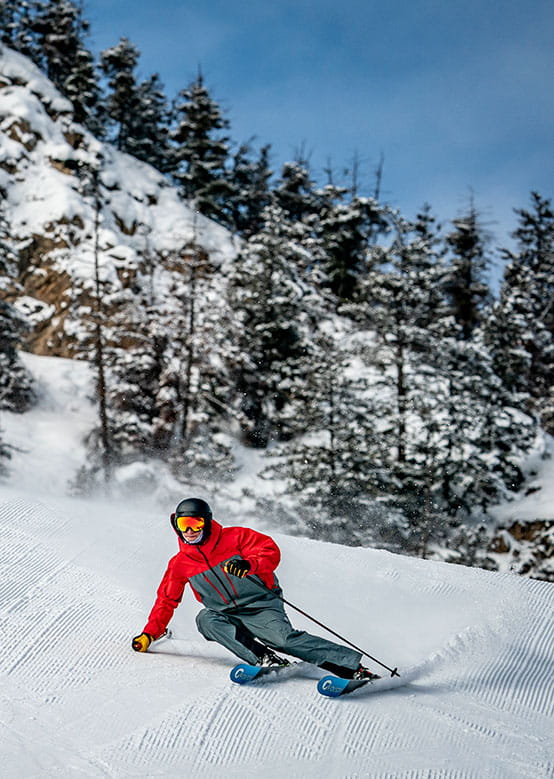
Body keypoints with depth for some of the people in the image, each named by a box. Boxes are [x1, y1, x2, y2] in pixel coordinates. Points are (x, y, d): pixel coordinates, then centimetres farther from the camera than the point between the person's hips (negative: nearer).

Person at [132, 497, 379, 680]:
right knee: (205, 618, -28)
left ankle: (355, 667, -31)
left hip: (261, 606, -4)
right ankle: (263, 658, -38)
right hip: (226, 615, 4)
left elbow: (271, 550, -11)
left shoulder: (233, 538, -3)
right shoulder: (180, 564, 8)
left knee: (284, 638, -29)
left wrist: (248, 564, -30)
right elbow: (166, 601, 16)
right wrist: (149, 634, 8)